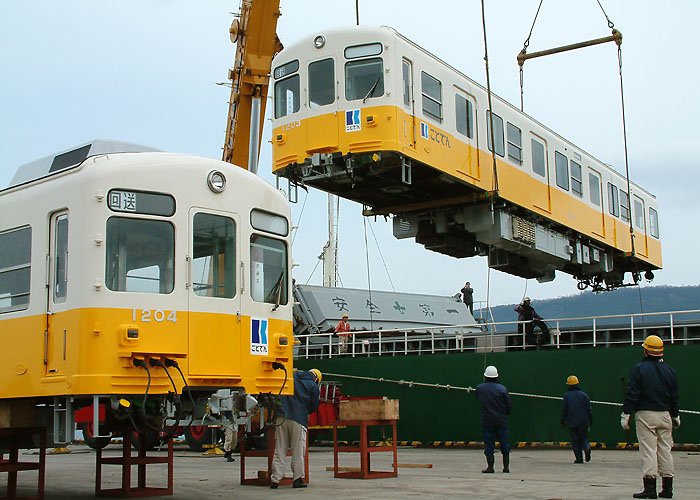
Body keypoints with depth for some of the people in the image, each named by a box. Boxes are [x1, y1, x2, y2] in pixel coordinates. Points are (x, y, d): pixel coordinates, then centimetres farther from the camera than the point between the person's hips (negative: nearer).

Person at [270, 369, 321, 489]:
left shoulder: (292, 377, 15)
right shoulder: (314, 387, 6)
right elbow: (314, 407, 10)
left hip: (282, 417, 3)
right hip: (299, 420, -3)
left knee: (279, 450, 5)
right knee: (298, 451, 4)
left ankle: (275, 479, 1)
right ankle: (297, 478, 4)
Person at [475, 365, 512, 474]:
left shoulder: (479, 388, -3)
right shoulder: (502, 389, -7)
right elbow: (508, 406, -5)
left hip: (486, 421, 0)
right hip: (501, 420, 0)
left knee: (489, 444, 5)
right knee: (504, 443, 10)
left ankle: (490, 467, 4)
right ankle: (506, 466, 13)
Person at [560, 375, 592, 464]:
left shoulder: (566, 396, -2)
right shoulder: (584, 395, 5)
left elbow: (564, 410, -2)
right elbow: (589, 410, 6)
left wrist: (562, 421, 7)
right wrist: (591, 421, 14)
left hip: (572, 422, -2)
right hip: (583, 422, 2)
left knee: (575, 440, 5)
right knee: (584, 437, 13)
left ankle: (579, 459, -2)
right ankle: (587, 447, -20)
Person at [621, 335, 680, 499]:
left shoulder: (639, 369, -5)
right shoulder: (669, 370, 10)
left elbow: (632, 394, -10)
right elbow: (674, 397, 15)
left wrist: (625, 414, -7)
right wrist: (675, 416, 25)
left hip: (645, 415, -4)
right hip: (665, 415, 5)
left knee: (648, 450, -6)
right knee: (665, 450, 9)